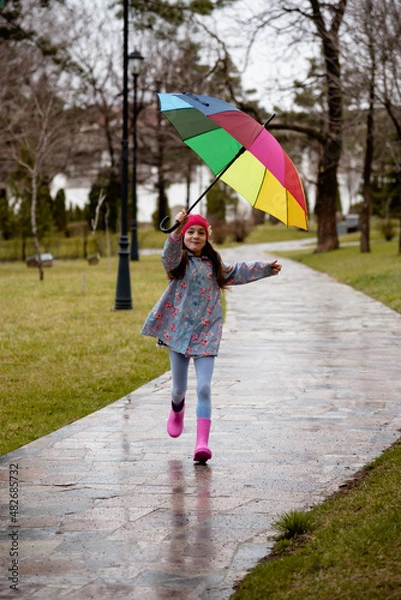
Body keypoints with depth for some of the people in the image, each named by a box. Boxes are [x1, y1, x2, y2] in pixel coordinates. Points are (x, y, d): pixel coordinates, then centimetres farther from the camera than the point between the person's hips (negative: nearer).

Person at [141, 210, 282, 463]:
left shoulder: (214, 262, 12)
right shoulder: (179, 260, 0)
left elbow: (235, 273, 29)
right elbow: (169, 255, -24)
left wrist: (266, 268, 33)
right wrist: (176, 230, -41)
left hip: (206, 333, 1)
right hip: (178, 330, -1)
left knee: (204, 387, -13)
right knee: (179, 387, 9)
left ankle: (202, 442, -18)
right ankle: (177, 409, 47)